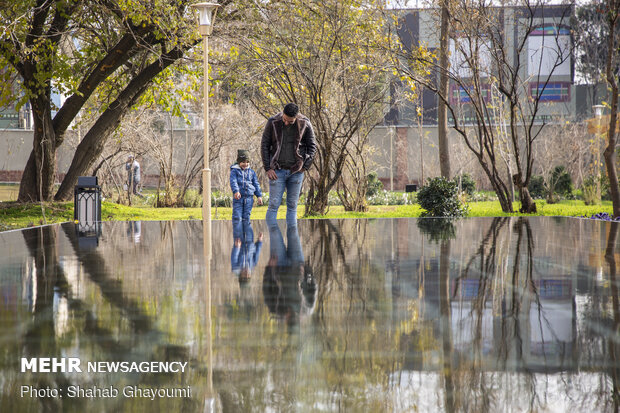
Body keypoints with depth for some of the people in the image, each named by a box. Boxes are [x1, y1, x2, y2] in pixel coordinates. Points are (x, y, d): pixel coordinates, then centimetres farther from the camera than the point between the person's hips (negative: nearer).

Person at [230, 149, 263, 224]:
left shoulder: (251, 172, 13)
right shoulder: (234, 171, 1)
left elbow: (256, 184, 17)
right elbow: (233, 181, -13)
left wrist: (259, 196, 10)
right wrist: (236, 191, -30)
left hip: (249, 197, 3)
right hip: (238, 198, -3)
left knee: (246, 217, 5)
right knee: (237, 217, -7)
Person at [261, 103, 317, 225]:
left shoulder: (305, 124, -3)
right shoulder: (273, 123, -5)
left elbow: (312, 146, 7)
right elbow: (264, 145, 2)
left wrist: (305, 166, -2)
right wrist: (268, 168, -4)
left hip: (296, 172, 1)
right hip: (277, 170, -1)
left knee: (292, 205, 5)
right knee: (274, 205, -4)